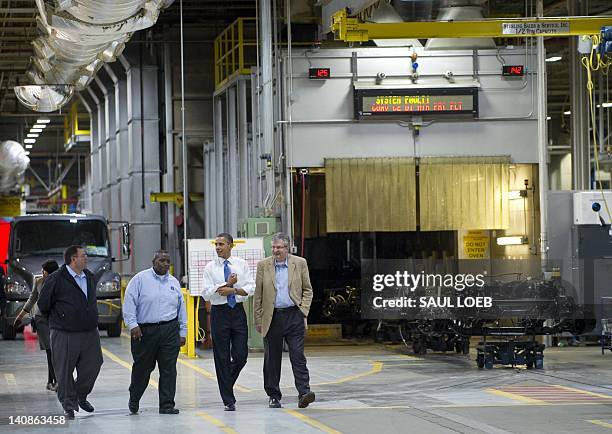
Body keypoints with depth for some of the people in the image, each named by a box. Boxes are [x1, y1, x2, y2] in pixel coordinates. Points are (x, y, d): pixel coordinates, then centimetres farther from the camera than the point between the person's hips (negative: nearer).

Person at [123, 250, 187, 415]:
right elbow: (129, 302, -4)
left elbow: (181, 308, 18)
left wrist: (182, 332, 14)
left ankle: (167, 404, 3)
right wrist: (132, 324, -13)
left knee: (169, 369, -2)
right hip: (144, 331, -3)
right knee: (142, 367, 6)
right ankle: (134, 400, 27)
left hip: (170, 331, 3)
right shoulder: (140, 279, 0)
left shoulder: (174, 282, 14)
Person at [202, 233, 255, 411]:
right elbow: (206, 294, -7)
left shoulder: (241, 264, 5)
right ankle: (228, 400, 5)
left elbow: (250, 288, -1)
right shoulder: (210, 267, 1)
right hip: (219, 312, -1)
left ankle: (228, 381, 26)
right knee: (222, 358, 0)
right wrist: (227, 284, -12)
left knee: (241, 355, -3)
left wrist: (233, 290, -15)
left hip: (238, 311, 1)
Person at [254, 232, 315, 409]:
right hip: (272, 317, 1)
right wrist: (258, 320, 4)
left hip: (294, 316, -1)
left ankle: (304, 393, -13)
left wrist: (303, 311, -2)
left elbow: (307, 290, 10)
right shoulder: (263, 266, 5)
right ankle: (274, 396, 15)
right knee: (272, 359, 6)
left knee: (298, 356, -8)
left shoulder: (300, 263, 5)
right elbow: (258, 295, 8)